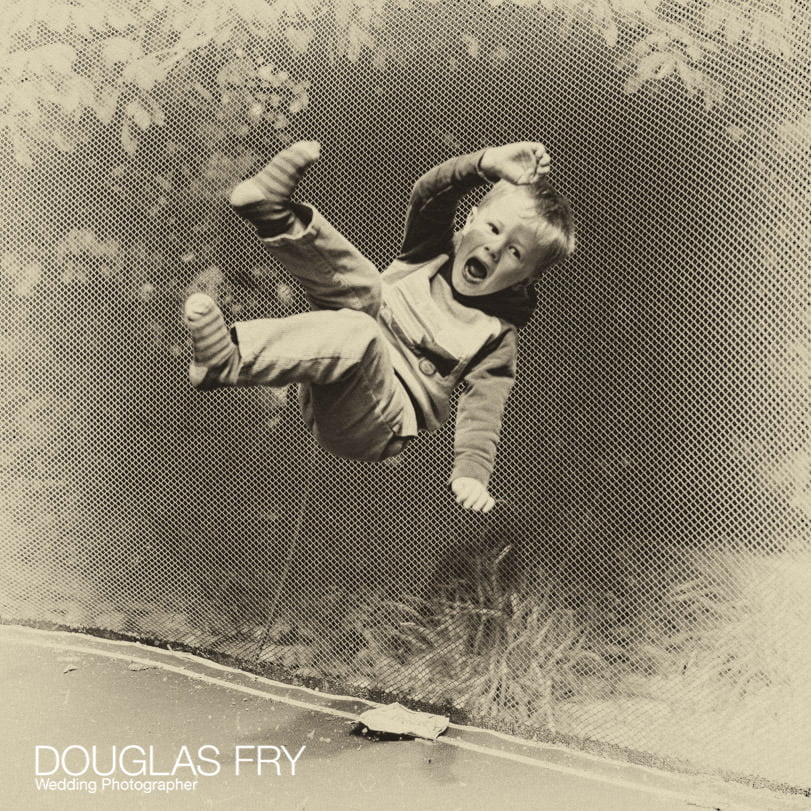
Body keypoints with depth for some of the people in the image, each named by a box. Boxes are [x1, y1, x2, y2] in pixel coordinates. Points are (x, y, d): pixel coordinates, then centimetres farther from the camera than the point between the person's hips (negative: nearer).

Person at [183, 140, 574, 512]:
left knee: (356, 335, -36)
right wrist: (485, 163, -21)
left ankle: (227, 360, -42)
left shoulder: (497, 337, 4)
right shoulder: (435, 248, 15)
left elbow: (482, 406, -9)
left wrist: (472, 472, -27)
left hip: (372, 426, -4)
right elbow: (427, 194, -4)